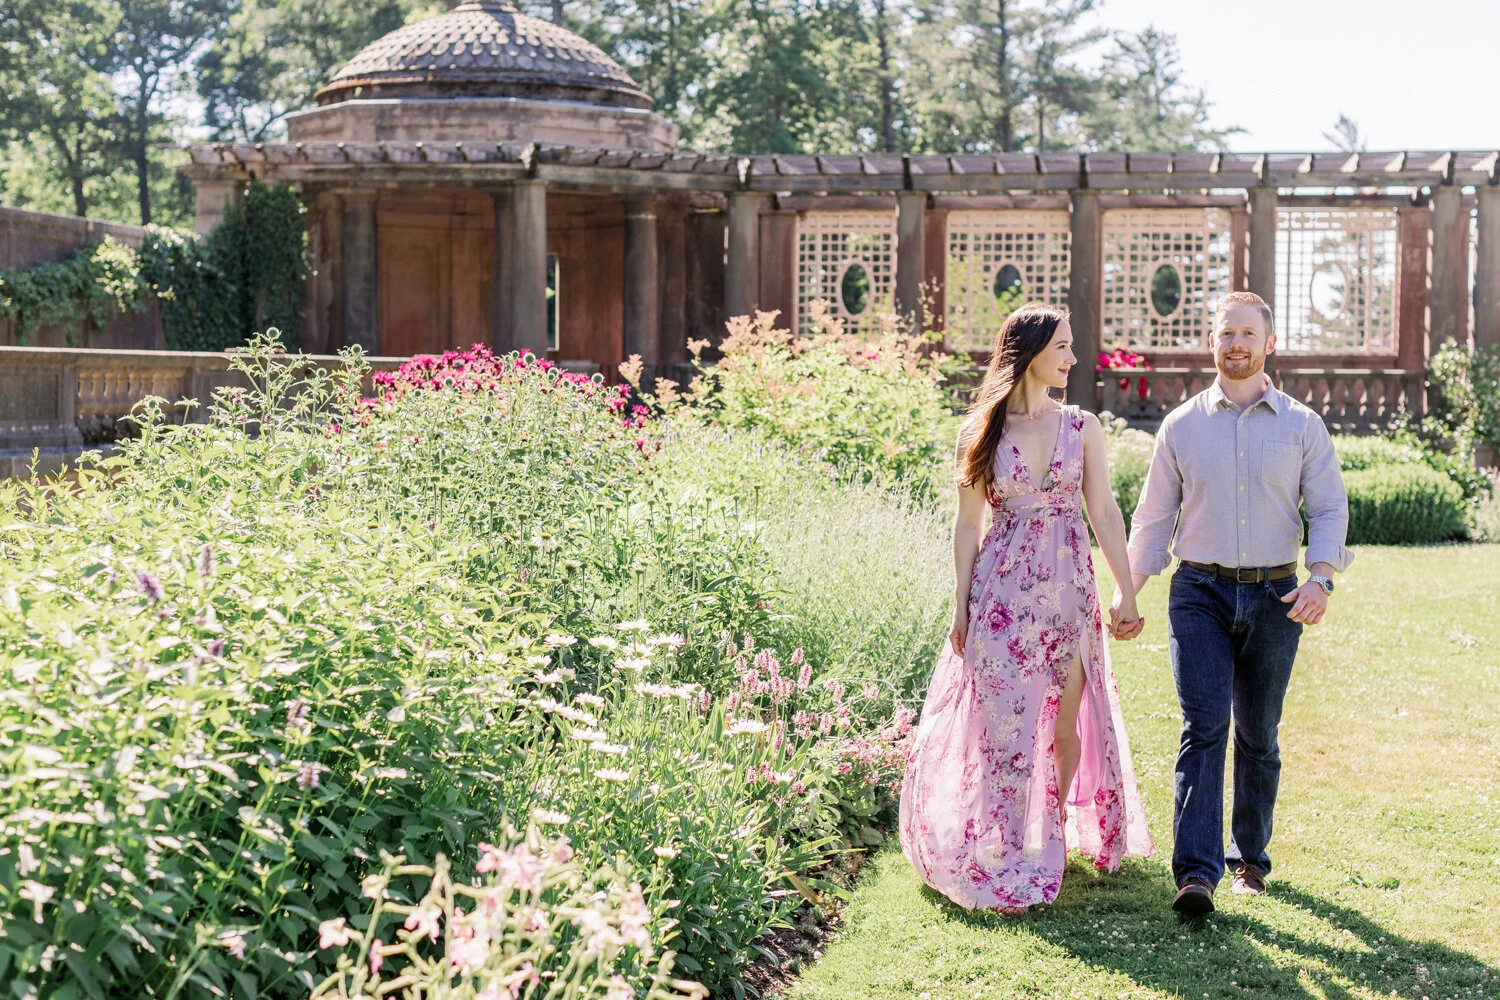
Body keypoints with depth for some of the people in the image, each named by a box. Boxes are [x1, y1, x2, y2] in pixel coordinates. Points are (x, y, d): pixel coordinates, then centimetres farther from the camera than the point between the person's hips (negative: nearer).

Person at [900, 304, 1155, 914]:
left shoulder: (1082, 428, 5)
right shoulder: (981, 432, 1)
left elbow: (1105, 512, 5)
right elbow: (968, 524, 3)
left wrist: (1127, 593, 1)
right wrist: (962, 606, 0)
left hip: (1069, 588, 2)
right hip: (1003, 588, -2)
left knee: (1065, 721, 6)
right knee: (1005, 720, 0)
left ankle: (1055, 831, 24)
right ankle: (1005, 856, 10)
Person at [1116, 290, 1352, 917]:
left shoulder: (1302, 426, 7)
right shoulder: (1182, 426, 7)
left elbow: (1330, 509, 6)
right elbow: (1154, 516, 12)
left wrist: (1320, 576, -11)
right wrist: (1128, 592, 8)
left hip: (1275, 597, 1)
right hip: (1200, 593, -1)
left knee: (1258, 736, 10)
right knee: (1203, 729, -13)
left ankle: (1250, 857, 24)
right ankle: (1196, 871, -18)